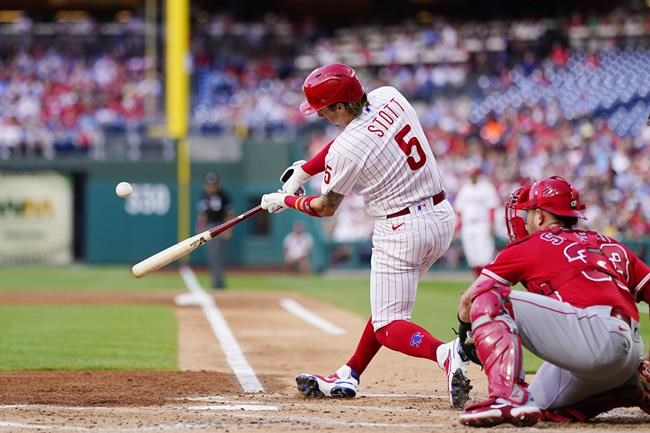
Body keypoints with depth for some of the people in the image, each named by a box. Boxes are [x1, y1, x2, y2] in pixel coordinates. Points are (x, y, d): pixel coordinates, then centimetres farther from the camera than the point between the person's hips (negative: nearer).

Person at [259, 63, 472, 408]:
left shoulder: (346, 150, -19)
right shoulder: (389, 97, -1)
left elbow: (325, 208, -1)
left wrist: (283, 200, 16)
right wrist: (303, 170, 15)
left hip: (401, 230, -8)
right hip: (442, 216, 8)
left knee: (388, 326, -3)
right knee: (387, 301, 22)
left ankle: (443, 353, -30)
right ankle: (348, 377, 29)